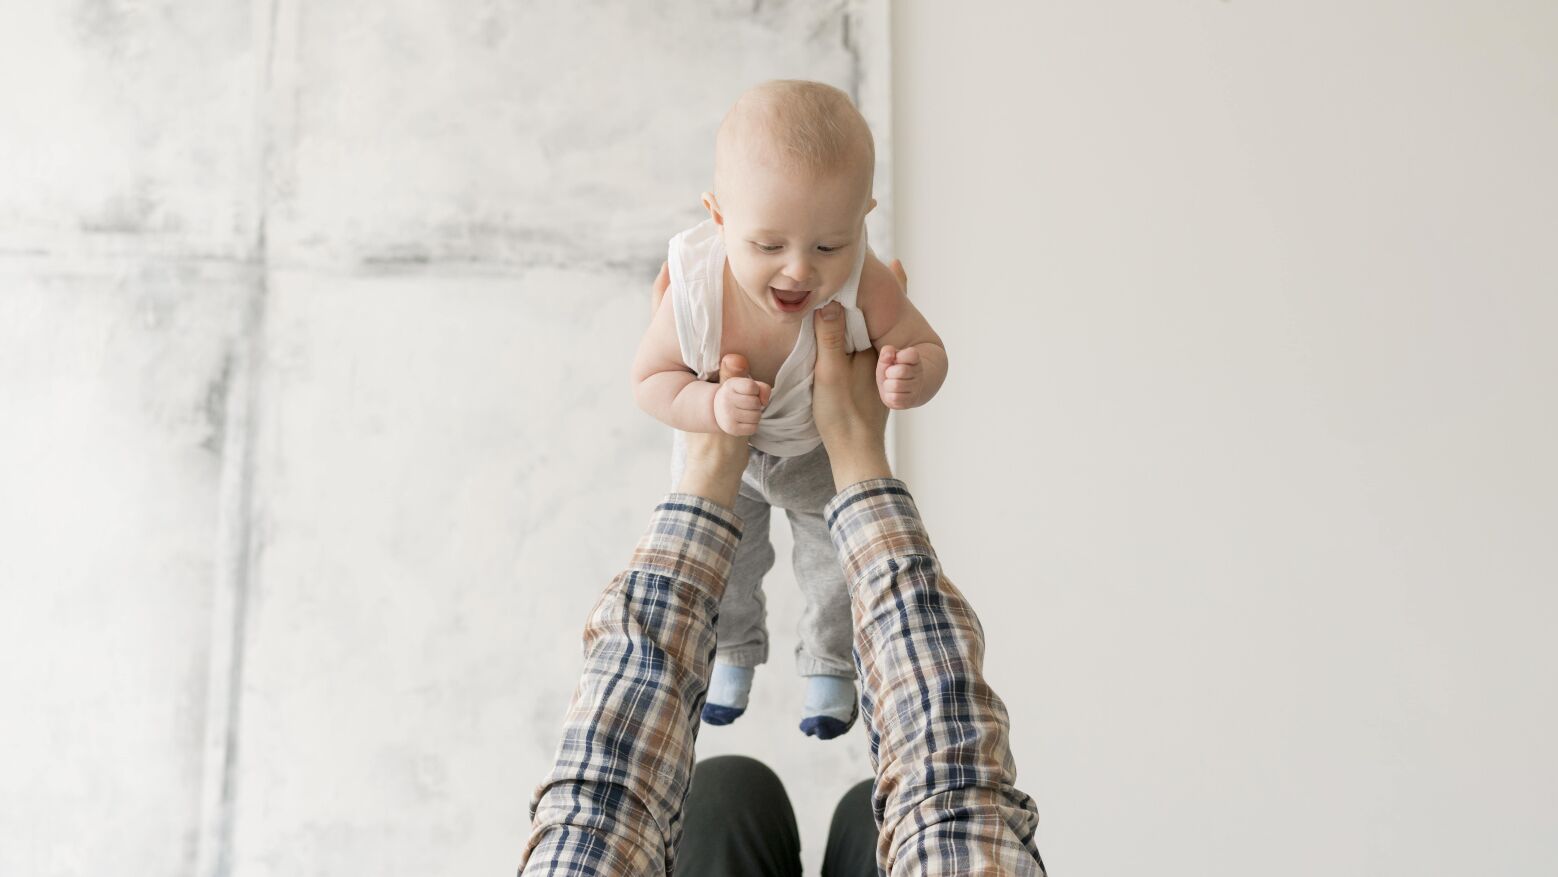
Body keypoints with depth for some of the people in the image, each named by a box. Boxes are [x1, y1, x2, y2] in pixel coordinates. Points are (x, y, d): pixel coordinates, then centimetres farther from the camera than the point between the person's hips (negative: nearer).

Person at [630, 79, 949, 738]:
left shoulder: (863, 288, -39)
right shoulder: (694, 290, -38)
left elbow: (927, 349, -22)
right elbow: (650, 379, -23)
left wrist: (910, 377, -46)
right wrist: (711, 406, -42)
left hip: (829, 456, 0)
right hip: (720, 458, 1)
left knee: (838, 564, 23)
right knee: (721, 564, 25)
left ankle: (831, 664, 56)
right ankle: (732, 651, 60)